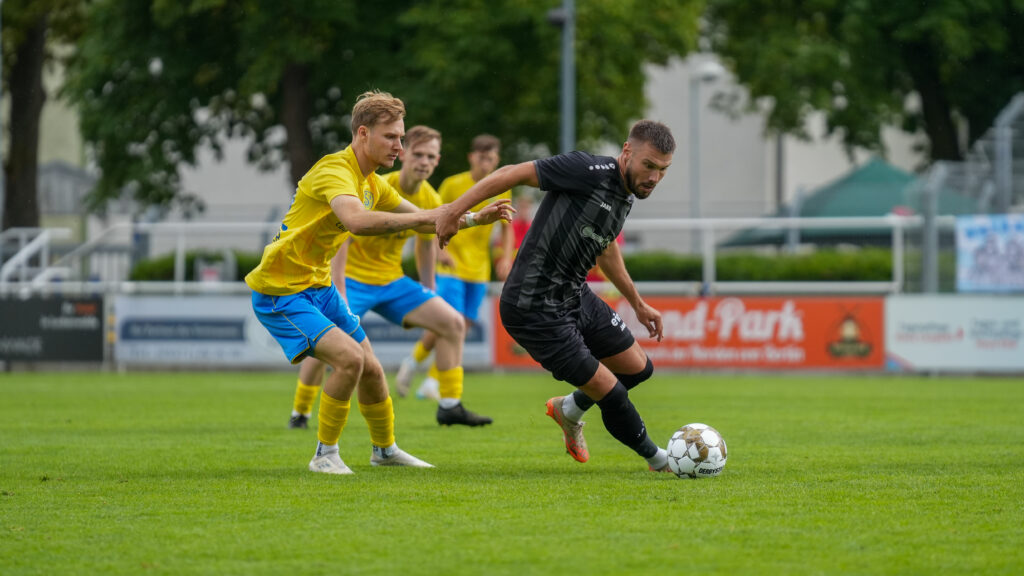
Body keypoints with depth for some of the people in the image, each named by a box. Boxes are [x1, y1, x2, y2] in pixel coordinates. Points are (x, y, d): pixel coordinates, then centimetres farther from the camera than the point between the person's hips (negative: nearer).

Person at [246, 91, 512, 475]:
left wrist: (475, 219, 2)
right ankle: (325, 455, -8)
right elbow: (357, 220, -42)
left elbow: (423, 221, 18)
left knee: (370, 369, 13)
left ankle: (385, 450, 36)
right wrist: (424, 217, -42)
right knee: (349, 357, -23)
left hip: (319, 286, 9)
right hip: (280, 291, -9)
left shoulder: (372, 184, 9)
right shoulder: (334, 170, -23)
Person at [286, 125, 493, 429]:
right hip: (353, 277, -6)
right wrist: (339, 298, -26)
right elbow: (341, 240, -22)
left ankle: (451, 407, 2)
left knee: (453, 323, -5)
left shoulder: (431, 201, -2)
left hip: (392, 280, 6)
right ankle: (300, 413, -3)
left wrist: (429, 295, 16)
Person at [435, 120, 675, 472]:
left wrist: (637, 304, 34)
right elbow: (514, 174, -19)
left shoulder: (626, 194, 7)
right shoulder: (590, 171, -22)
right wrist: (455, 210, -23)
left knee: (639, 368, 15)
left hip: (576, 297, 9)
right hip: (534, 308, -9)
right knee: (610, 393, -5)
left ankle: (570, 410, 40)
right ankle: (656, 459, 19)